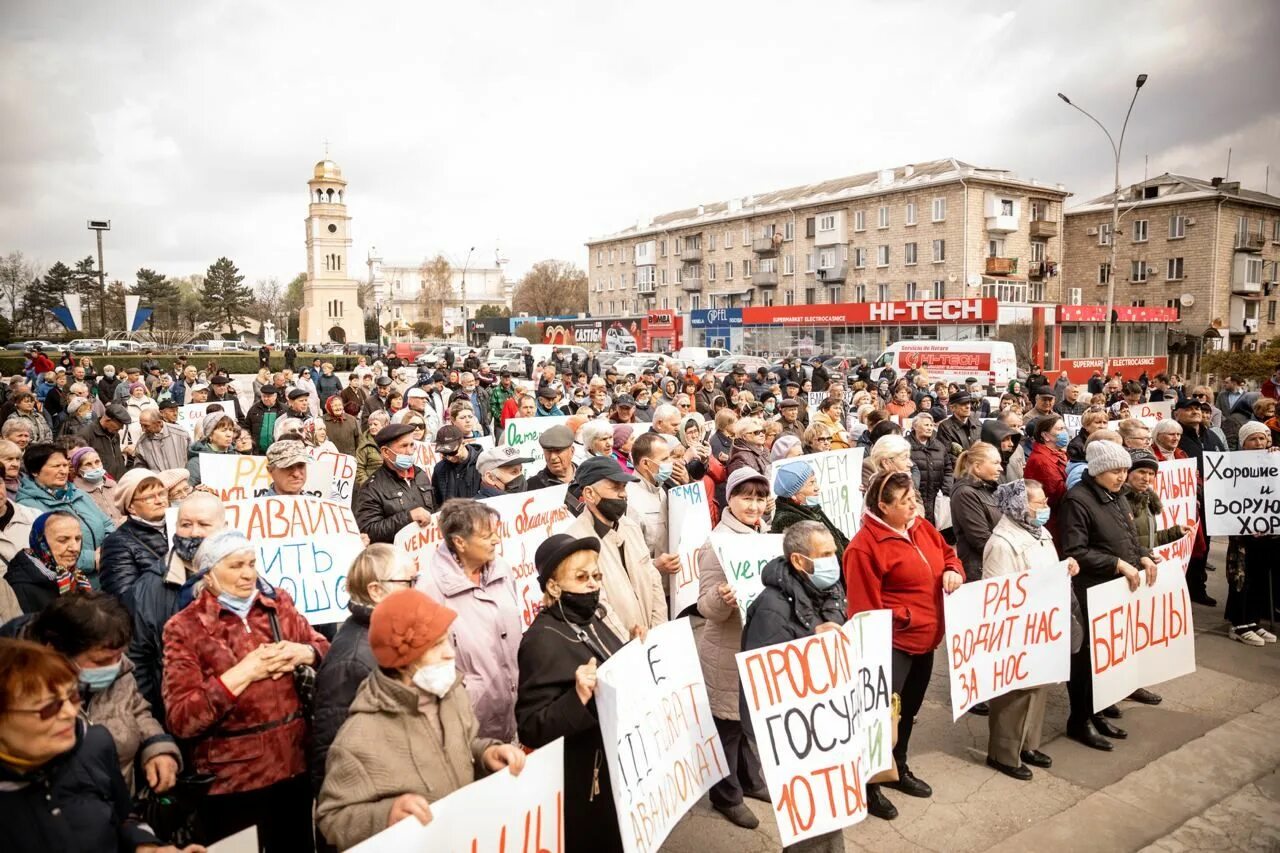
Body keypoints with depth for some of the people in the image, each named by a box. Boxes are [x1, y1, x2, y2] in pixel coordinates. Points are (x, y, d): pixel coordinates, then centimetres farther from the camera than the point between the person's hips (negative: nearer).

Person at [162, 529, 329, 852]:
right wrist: (244, 672, -20)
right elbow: (180, 718, -13)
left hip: (294, 764, 4)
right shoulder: (185, 627, -7)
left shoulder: (278, 603, 5)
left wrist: (303, 653, -11)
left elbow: (326, 650, 11)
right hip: (233, 779, -4)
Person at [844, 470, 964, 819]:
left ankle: (899, 768, 40)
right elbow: (865, 606, -20)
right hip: (893, 642, -8)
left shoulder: (922, 527, 5)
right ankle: (868, 785, 10)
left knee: (908, 709, 21)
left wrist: (953, 571, -1)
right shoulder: (865, 546, -20)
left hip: (925, 639, 8)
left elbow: (948, 554, 20)